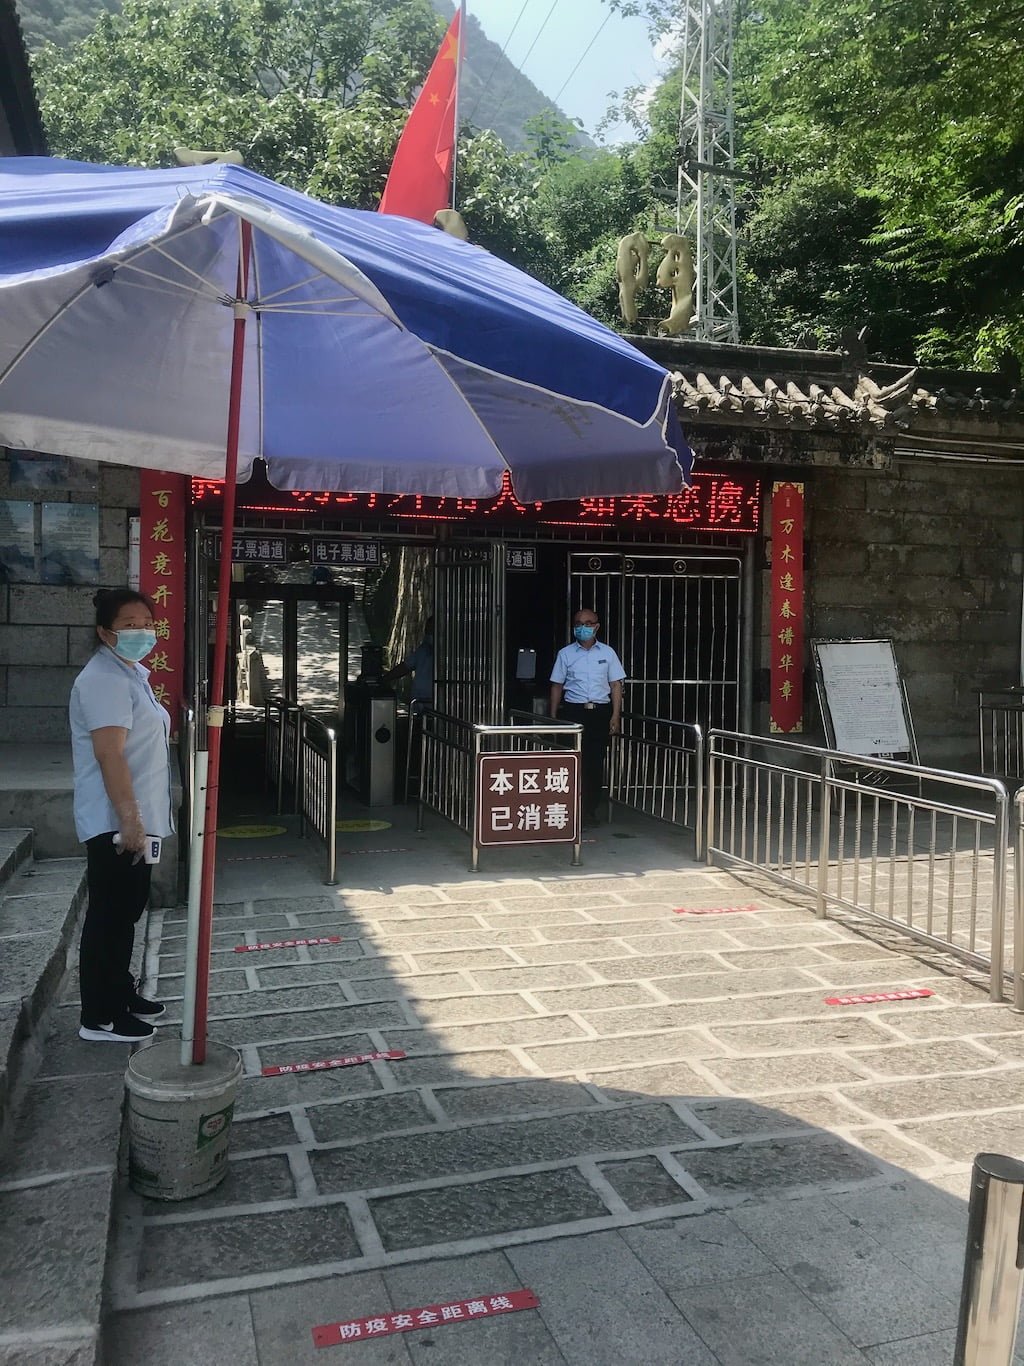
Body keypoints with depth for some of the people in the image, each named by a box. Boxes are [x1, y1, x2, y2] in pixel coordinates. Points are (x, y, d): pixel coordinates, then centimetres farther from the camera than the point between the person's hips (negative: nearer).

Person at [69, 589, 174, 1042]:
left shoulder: (132, 674, 16)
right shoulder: (104, 678, -17)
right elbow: (109, 753, -25)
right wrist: (129, 818, -27)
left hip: (135, 820, 10)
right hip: (115, 825, -10)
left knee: (126, 912, 18)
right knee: (108, 915, -2)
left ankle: (121, 992, 31)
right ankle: (99, 1017, 7)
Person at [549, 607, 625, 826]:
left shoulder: (607, 652, 7)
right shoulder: (565, 654, 6)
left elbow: (615, 685, 7)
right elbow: (557, 686, 9)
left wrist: (615, 716, -1)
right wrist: (553, 718, 4)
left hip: (600, 712, 1)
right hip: (572, 711, -1)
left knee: (596, 761, 1)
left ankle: (591, 809, 9)